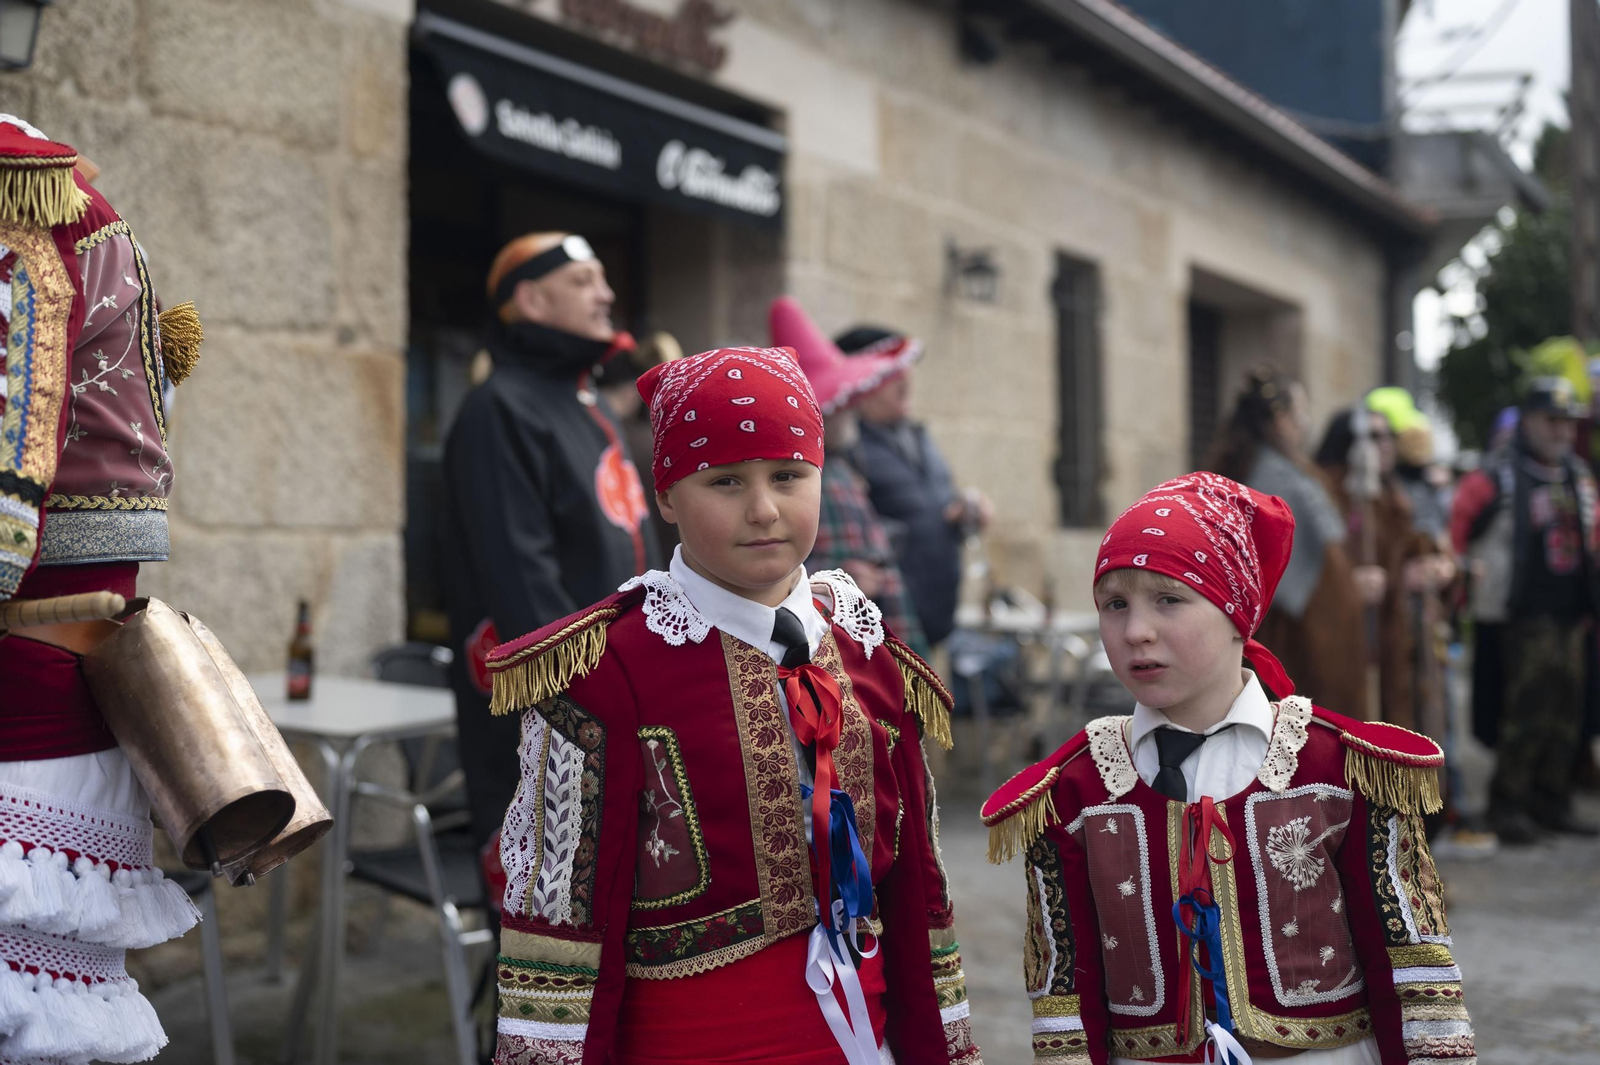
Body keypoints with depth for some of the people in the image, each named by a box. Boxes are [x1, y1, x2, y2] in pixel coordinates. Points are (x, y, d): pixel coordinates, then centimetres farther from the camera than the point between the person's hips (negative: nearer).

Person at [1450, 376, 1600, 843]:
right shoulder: (1497, 477, -6)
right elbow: (1454, 531, -8)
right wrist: (1469, 577, -8)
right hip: (1526, 616, -7)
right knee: (1529, 710, -12)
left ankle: (1551, 802, 16)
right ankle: (1507, 804, -3)